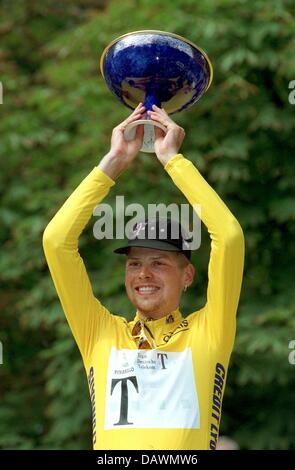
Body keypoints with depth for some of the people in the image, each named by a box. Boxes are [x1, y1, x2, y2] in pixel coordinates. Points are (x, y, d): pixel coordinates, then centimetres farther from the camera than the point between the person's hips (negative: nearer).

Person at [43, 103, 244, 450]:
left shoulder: (207, 332, 14)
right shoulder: (101, 334, 19)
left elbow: (229, 236, 5)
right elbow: (56, 240, 13)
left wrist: (172, 159, 11)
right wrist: (113, 162, 15)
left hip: (191, 448, -2)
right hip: (110, 454, 2)